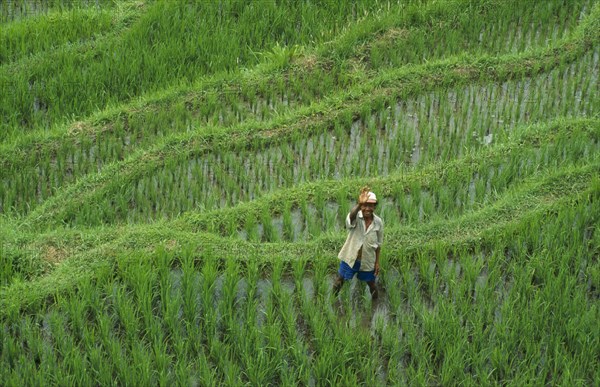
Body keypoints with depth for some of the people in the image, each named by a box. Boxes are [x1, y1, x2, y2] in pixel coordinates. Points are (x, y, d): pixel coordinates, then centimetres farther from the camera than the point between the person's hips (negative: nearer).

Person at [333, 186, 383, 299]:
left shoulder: (378, 222, -12)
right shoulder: (356, 217, -22)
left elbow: (378, 244, 1)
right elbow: (351, 216, -51)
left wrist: (377, 262, 3)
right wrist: (359, 204, -72)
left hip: (368, 261, 1)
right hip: (350, 258, -1)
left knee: (371, 283, 19)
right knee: (340, 280, 16)